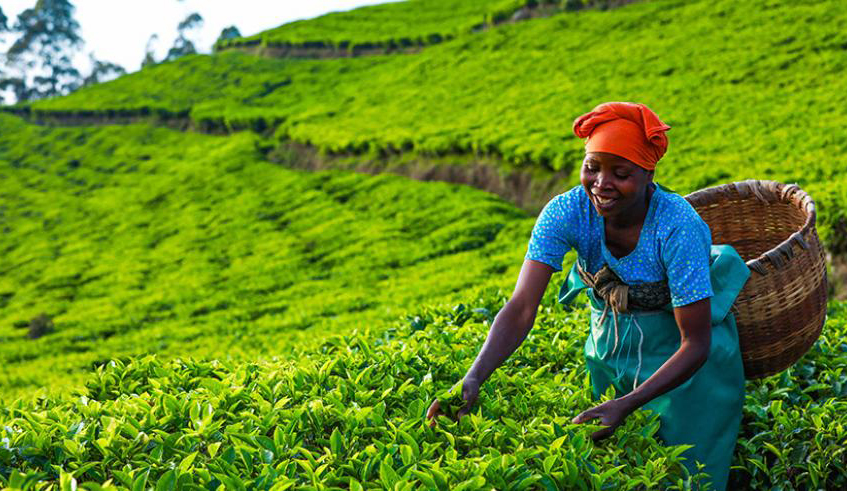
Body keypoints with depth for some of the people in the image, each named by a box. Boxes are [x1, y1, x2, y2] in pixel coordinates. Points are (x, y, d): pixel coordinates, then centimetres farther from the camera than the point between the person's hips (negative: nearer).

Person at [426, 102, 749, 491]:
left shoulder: (678, 226, -33)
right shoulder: (566, 212, -24)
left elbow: (696, 344, -28)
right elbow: (521, 307, -31)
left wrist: (626, 405, -40)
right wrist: (474, 379, -48)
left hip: (680, 357, -3)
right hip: (610, 341, 3)